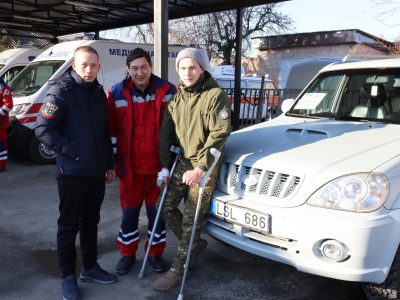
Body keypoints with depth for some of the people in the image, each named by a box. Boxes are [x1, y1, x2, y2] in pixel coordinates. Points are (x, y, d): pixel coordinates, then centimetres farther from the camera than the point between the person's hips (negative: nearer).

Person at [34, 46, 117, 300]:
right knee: (69, 225, 5)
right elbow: (43, 129, -15)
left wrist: (110, 164, 13)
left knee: (90, 222, 16)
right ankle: (68, 277, 19)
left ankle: (90, 268, 30)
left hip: (97, 172, 6)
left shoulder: (99, 93, 10)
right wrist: (72, 151, -17)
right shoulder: (61, 91, -9)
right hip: (72, 172, -6)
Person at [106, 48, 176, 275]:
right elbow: (110, 129, 2)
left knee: (157, 211, 11)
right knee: (129, 212, 12)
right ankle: (128, 254, 30)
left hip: (159, 164, 0)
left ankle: (155, 253, 29)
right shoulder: (117, 93, -2)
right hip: (129, 166, 0)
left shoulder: (167, 90, -2)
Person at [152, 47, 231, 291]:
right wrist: (165, 166, 2)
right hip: (181, 162, 6)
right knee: (167, 208, 7)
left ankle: (178, 270, 12)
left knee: (192, 218, -1)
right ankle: (195, 244, 29)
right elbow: (166, 133, 9)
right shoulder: (177, 96, 8)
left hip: (204, 165, -6)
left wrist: (201, 167, -22)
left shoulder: (216, 95, -10)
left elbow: (219, 135, -16)